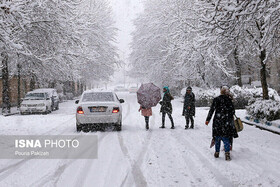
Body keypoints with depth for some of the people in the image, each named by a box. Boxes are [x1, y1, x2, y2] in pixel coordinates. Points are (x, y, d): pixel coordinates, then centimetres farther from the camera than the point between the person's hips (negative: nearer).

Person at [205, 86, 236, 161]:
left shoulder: (216, 99, -4)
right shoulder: (229, 100, 1)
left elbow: (212, 110, -6)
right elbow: (233, 111, 5)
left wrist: (208, 119, -2)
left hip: (217, 121, -1)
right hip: (226, 122, 1)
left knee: (217, 137, 12)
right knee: (226, 138, 5)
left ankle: (217, 152, 19)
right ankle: (227, 153, -6)